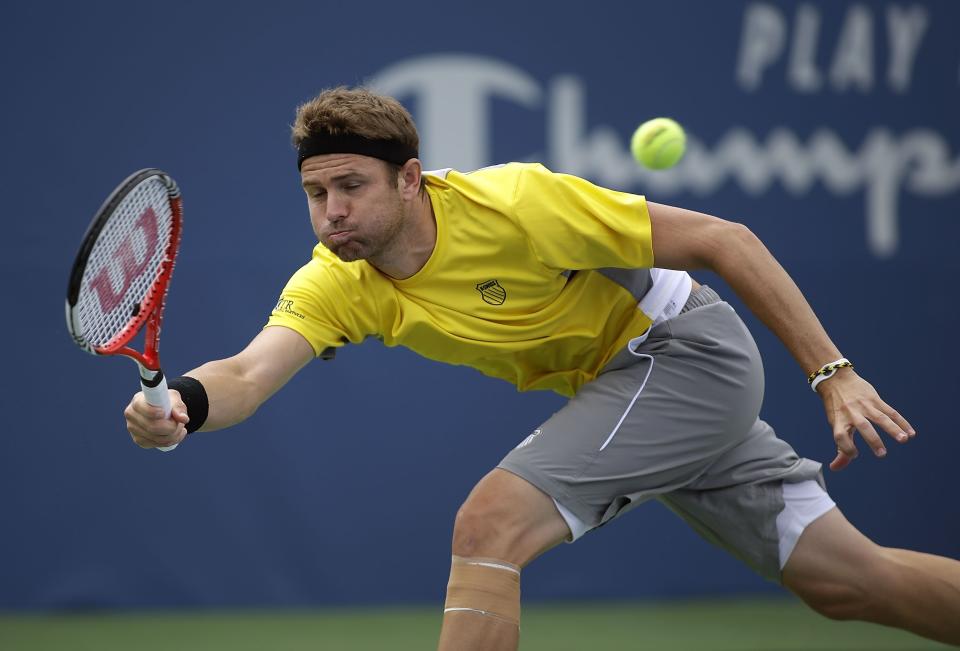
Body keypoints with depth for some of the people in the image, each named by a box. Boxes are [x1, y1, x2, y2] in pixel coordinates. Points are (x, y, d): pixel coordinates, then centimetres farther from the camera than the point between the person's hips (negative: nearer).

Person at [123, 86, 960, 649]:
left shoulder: (510, 203, -28)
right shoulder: (335, 286, -10)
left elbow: (725, 240, -22)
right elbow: (249, 373, -25)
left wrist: (832, 374, -23)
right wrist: (180, 403, -49)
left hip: (686, 349, -7)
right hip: (614, 384, 7)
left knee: (489, 522, -22)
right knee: (847, 579, 12)